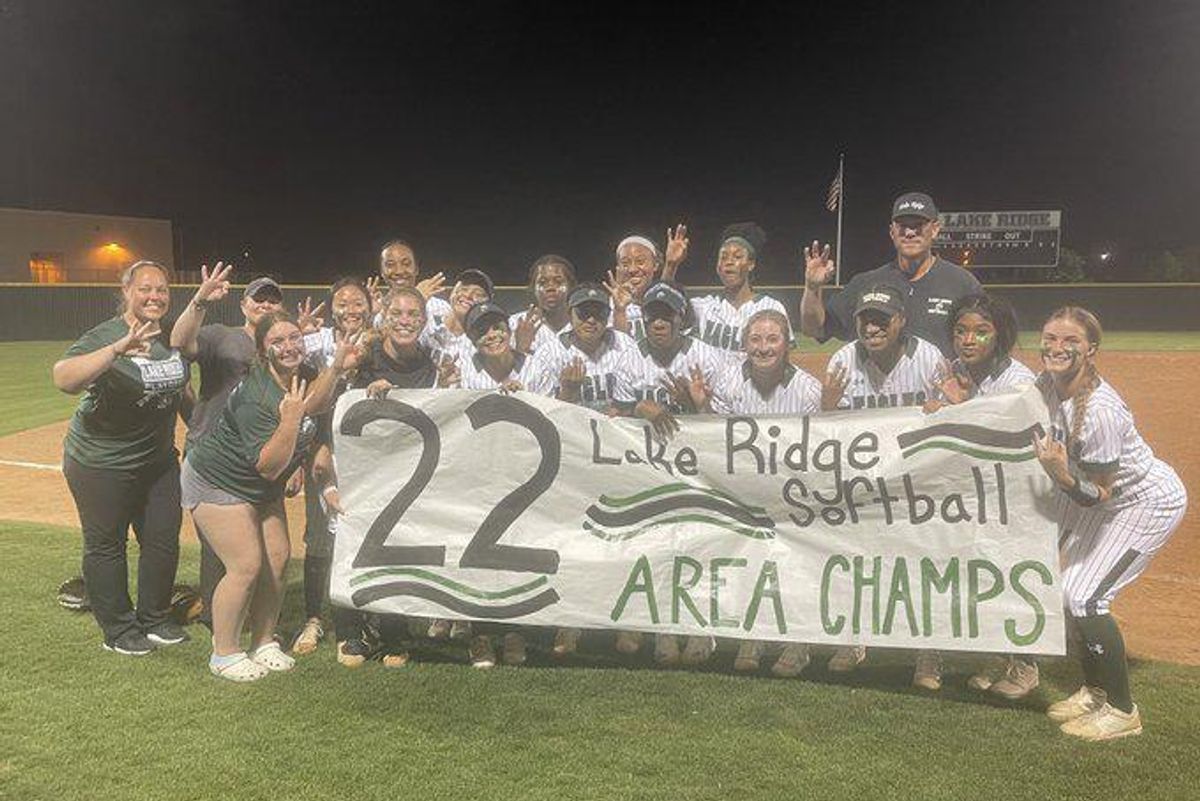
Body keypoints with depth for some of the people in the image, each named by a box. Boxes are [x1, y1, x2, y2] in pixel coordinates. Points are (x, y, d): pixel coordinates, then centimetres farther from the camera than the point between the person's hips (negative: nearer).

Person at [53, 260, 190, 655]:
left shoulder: (173, 336, -1)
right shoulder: (104, 337, -20)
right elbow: (63, 379, -38)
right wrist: (116, 351, -48)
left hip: (159, 458, 6)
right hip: (101, 462, -6)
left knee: (164, 540, 13)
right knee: (106, 545, 6)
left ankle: (153, 619, 30)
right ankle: (118, 629, 22)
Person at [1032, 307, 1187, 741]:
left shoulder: (1099, 410, -34)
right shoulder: (1047, 383, -12)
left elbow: (1097, 495, -26)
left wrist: (1063, 477, -44)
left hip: (1150, 502, -8)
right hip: (1102, 490, 8)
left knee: (1082, 596, -13)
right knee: (1062, 586, 8)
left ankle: (1122, 711, 6)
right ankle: (1095, 691, 27)